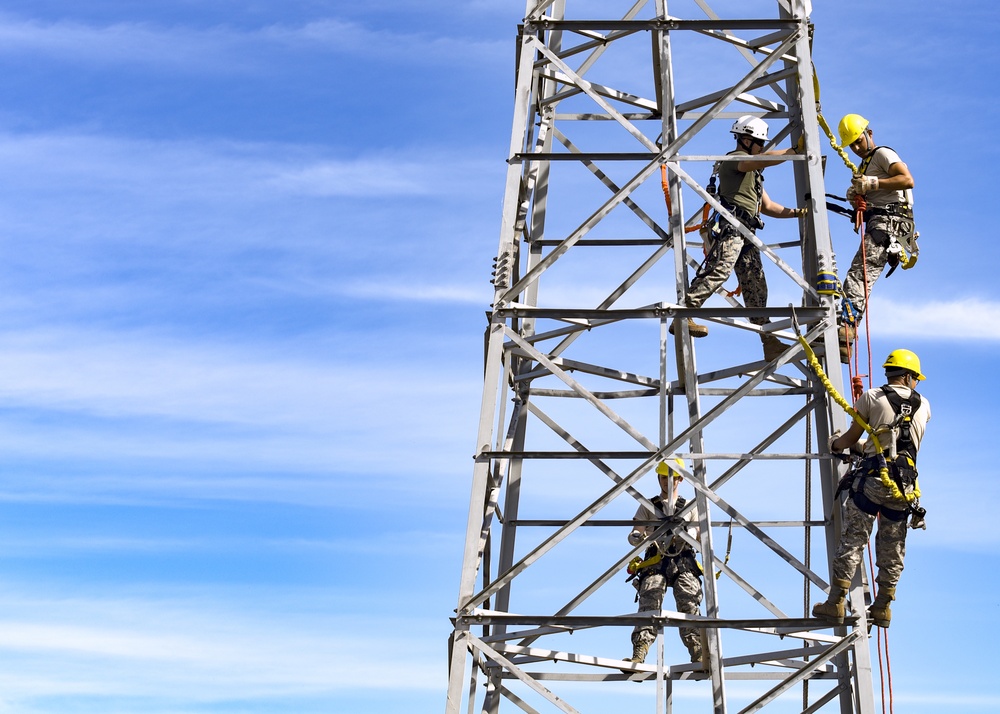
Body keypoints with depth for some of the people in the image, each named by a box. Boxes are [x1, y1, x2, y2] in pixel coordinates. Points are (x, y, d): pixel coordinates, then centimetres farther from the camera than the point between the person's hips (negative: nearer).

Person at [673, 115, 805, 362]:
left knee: (756, 287, 5)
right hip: (731, 227, -9)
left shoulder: (754, 172, 32)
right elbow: (765, 159, -17)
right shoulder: (734, 159, 3)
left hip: (746, 234, 9)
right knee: (720, 269, -26)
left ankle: (770, 343, 3)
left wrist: (794, 212, 17)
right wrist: (794, 151, -15)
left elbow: (767, 206, 30)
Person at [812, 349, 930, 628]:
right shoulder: (923, 406, 13)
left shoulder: (872, 397, 2)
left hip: (874, 478, -3)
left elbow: (850, 439, 7)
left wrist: (835, 443, 30)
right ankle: (882, 607, 17)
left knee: (853, 539, -3)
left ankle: (835, 603, -6)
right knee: (893, 548, 12)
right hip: (905, 484, 3)